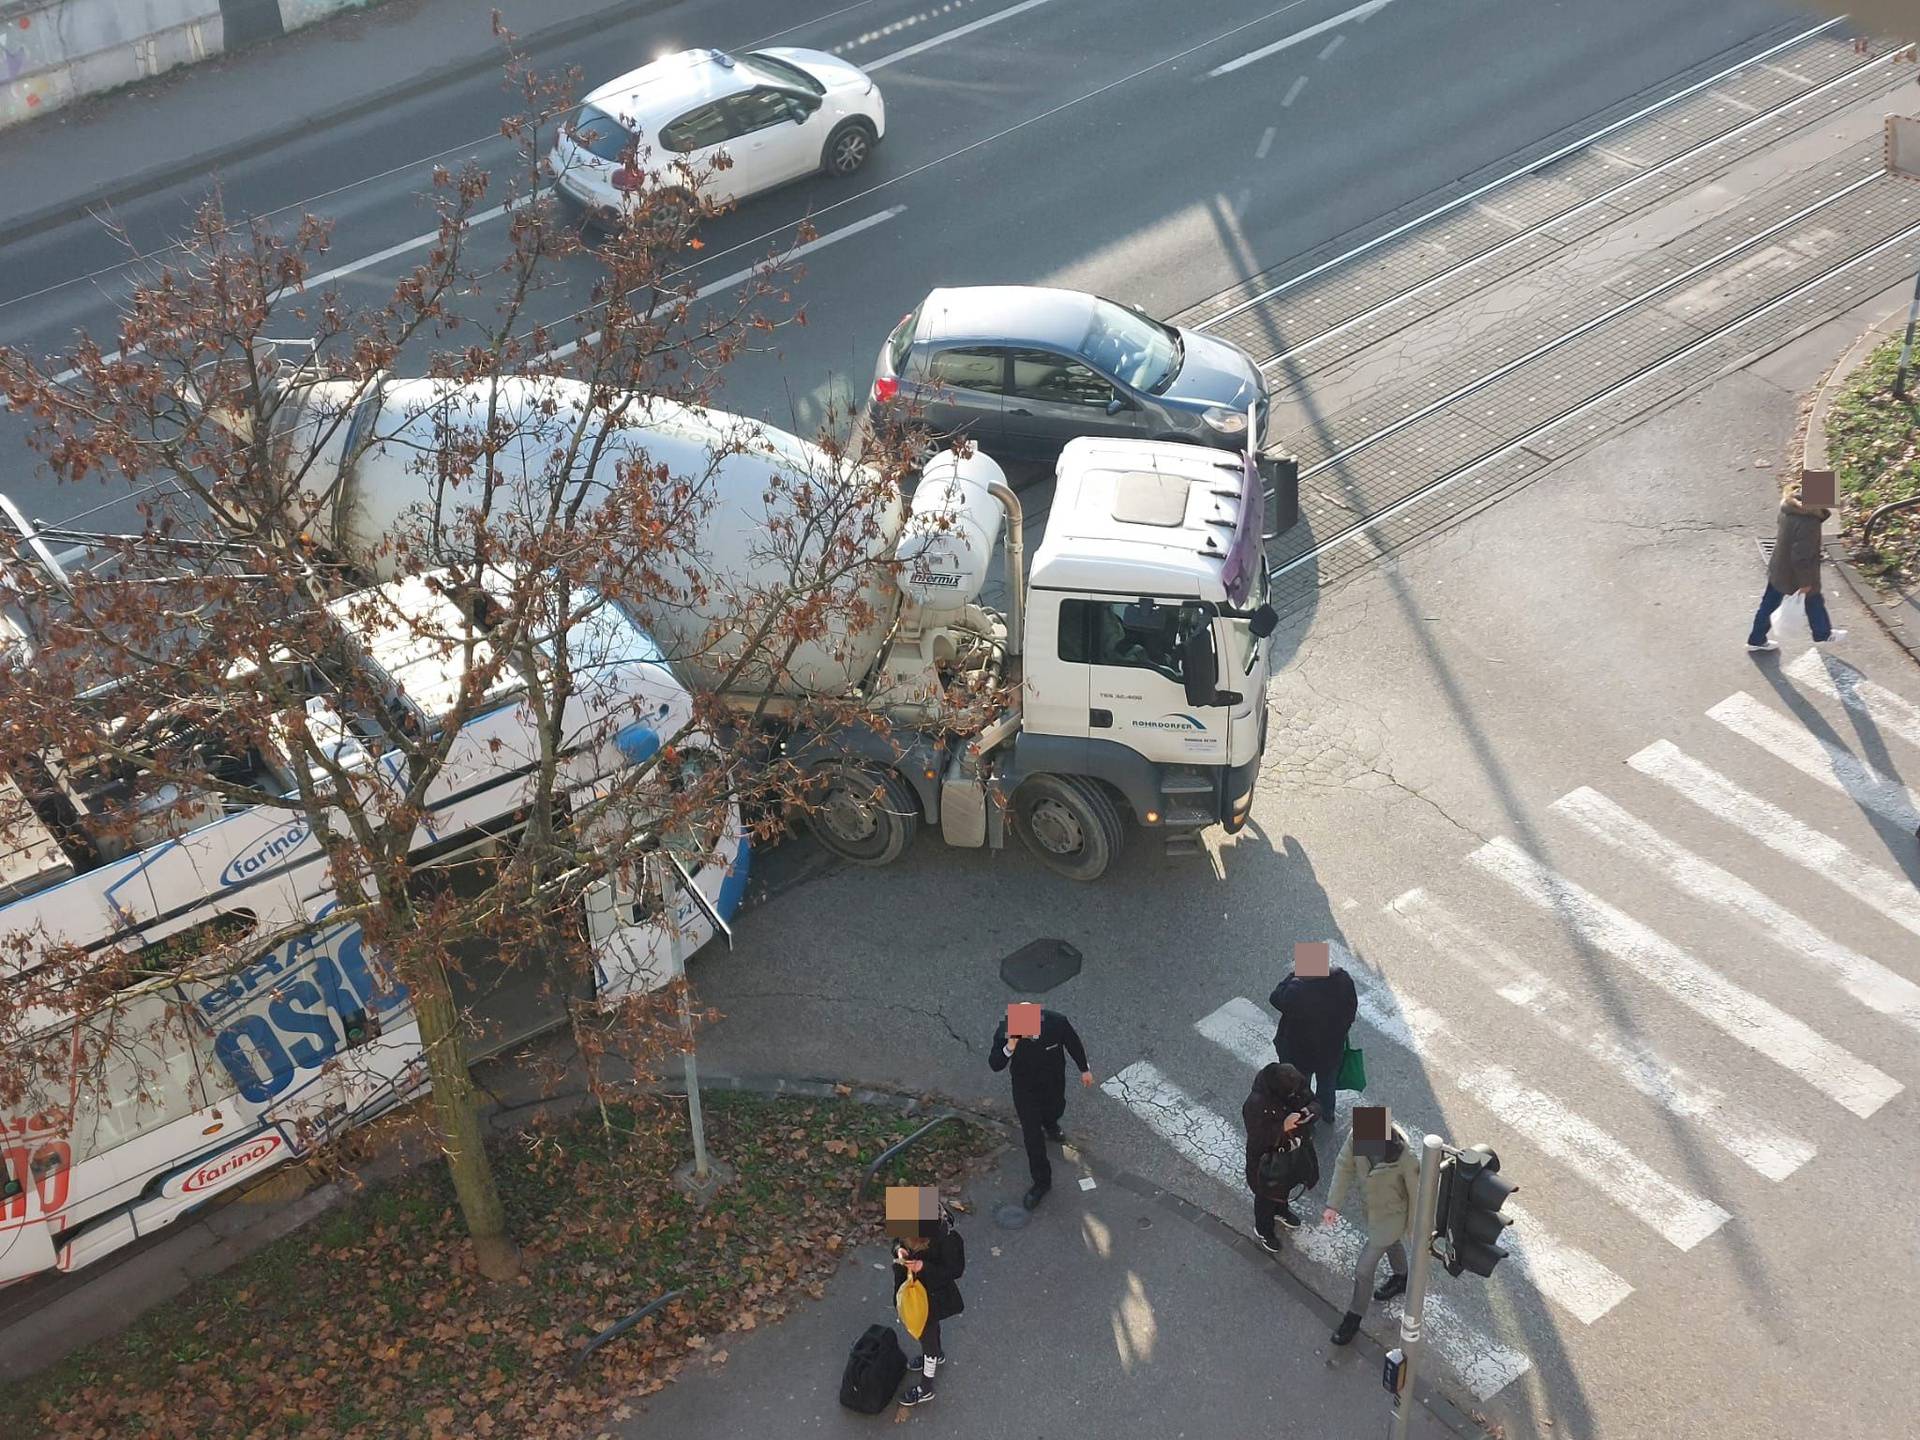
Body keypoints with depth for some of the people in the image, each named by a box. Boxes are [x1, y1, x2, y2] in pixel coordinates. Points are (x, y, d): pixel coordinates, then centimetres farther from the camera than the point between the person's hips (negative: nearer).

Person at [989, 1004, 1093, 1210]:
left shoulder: (1057, 1022, -33)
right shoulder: (1005, 1032, -34)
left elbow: (1073, 1044, -12)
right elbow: (995, 1065, -28)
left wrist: (1084, 1069, 4)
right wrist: (1009, 1048, -49)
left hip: (1054, 1083, 2)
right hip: (1025, 1088, -1)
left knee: (1054, 1110, 31)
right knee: (1032, 1137, 6)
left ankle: (1050, 1125, 69)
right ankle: (1041, 1182, 27)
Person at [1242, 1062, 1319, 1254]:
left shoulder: (1296, 1086, -22)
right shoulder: (1256, 1104, -39)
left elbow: (1313, 1102, -6)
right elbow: (1257, 1139, -32)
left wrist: (1308, 1112, -29)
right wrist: (1282, 1127, -42)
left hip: (1295, 1151, 6)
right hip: (1269, 1161, -6)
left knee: (1288, 1183, 34)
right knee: (1268, 1194, 21)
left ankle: (1281, 1210, 66)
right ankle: (1263, 1230, 50)